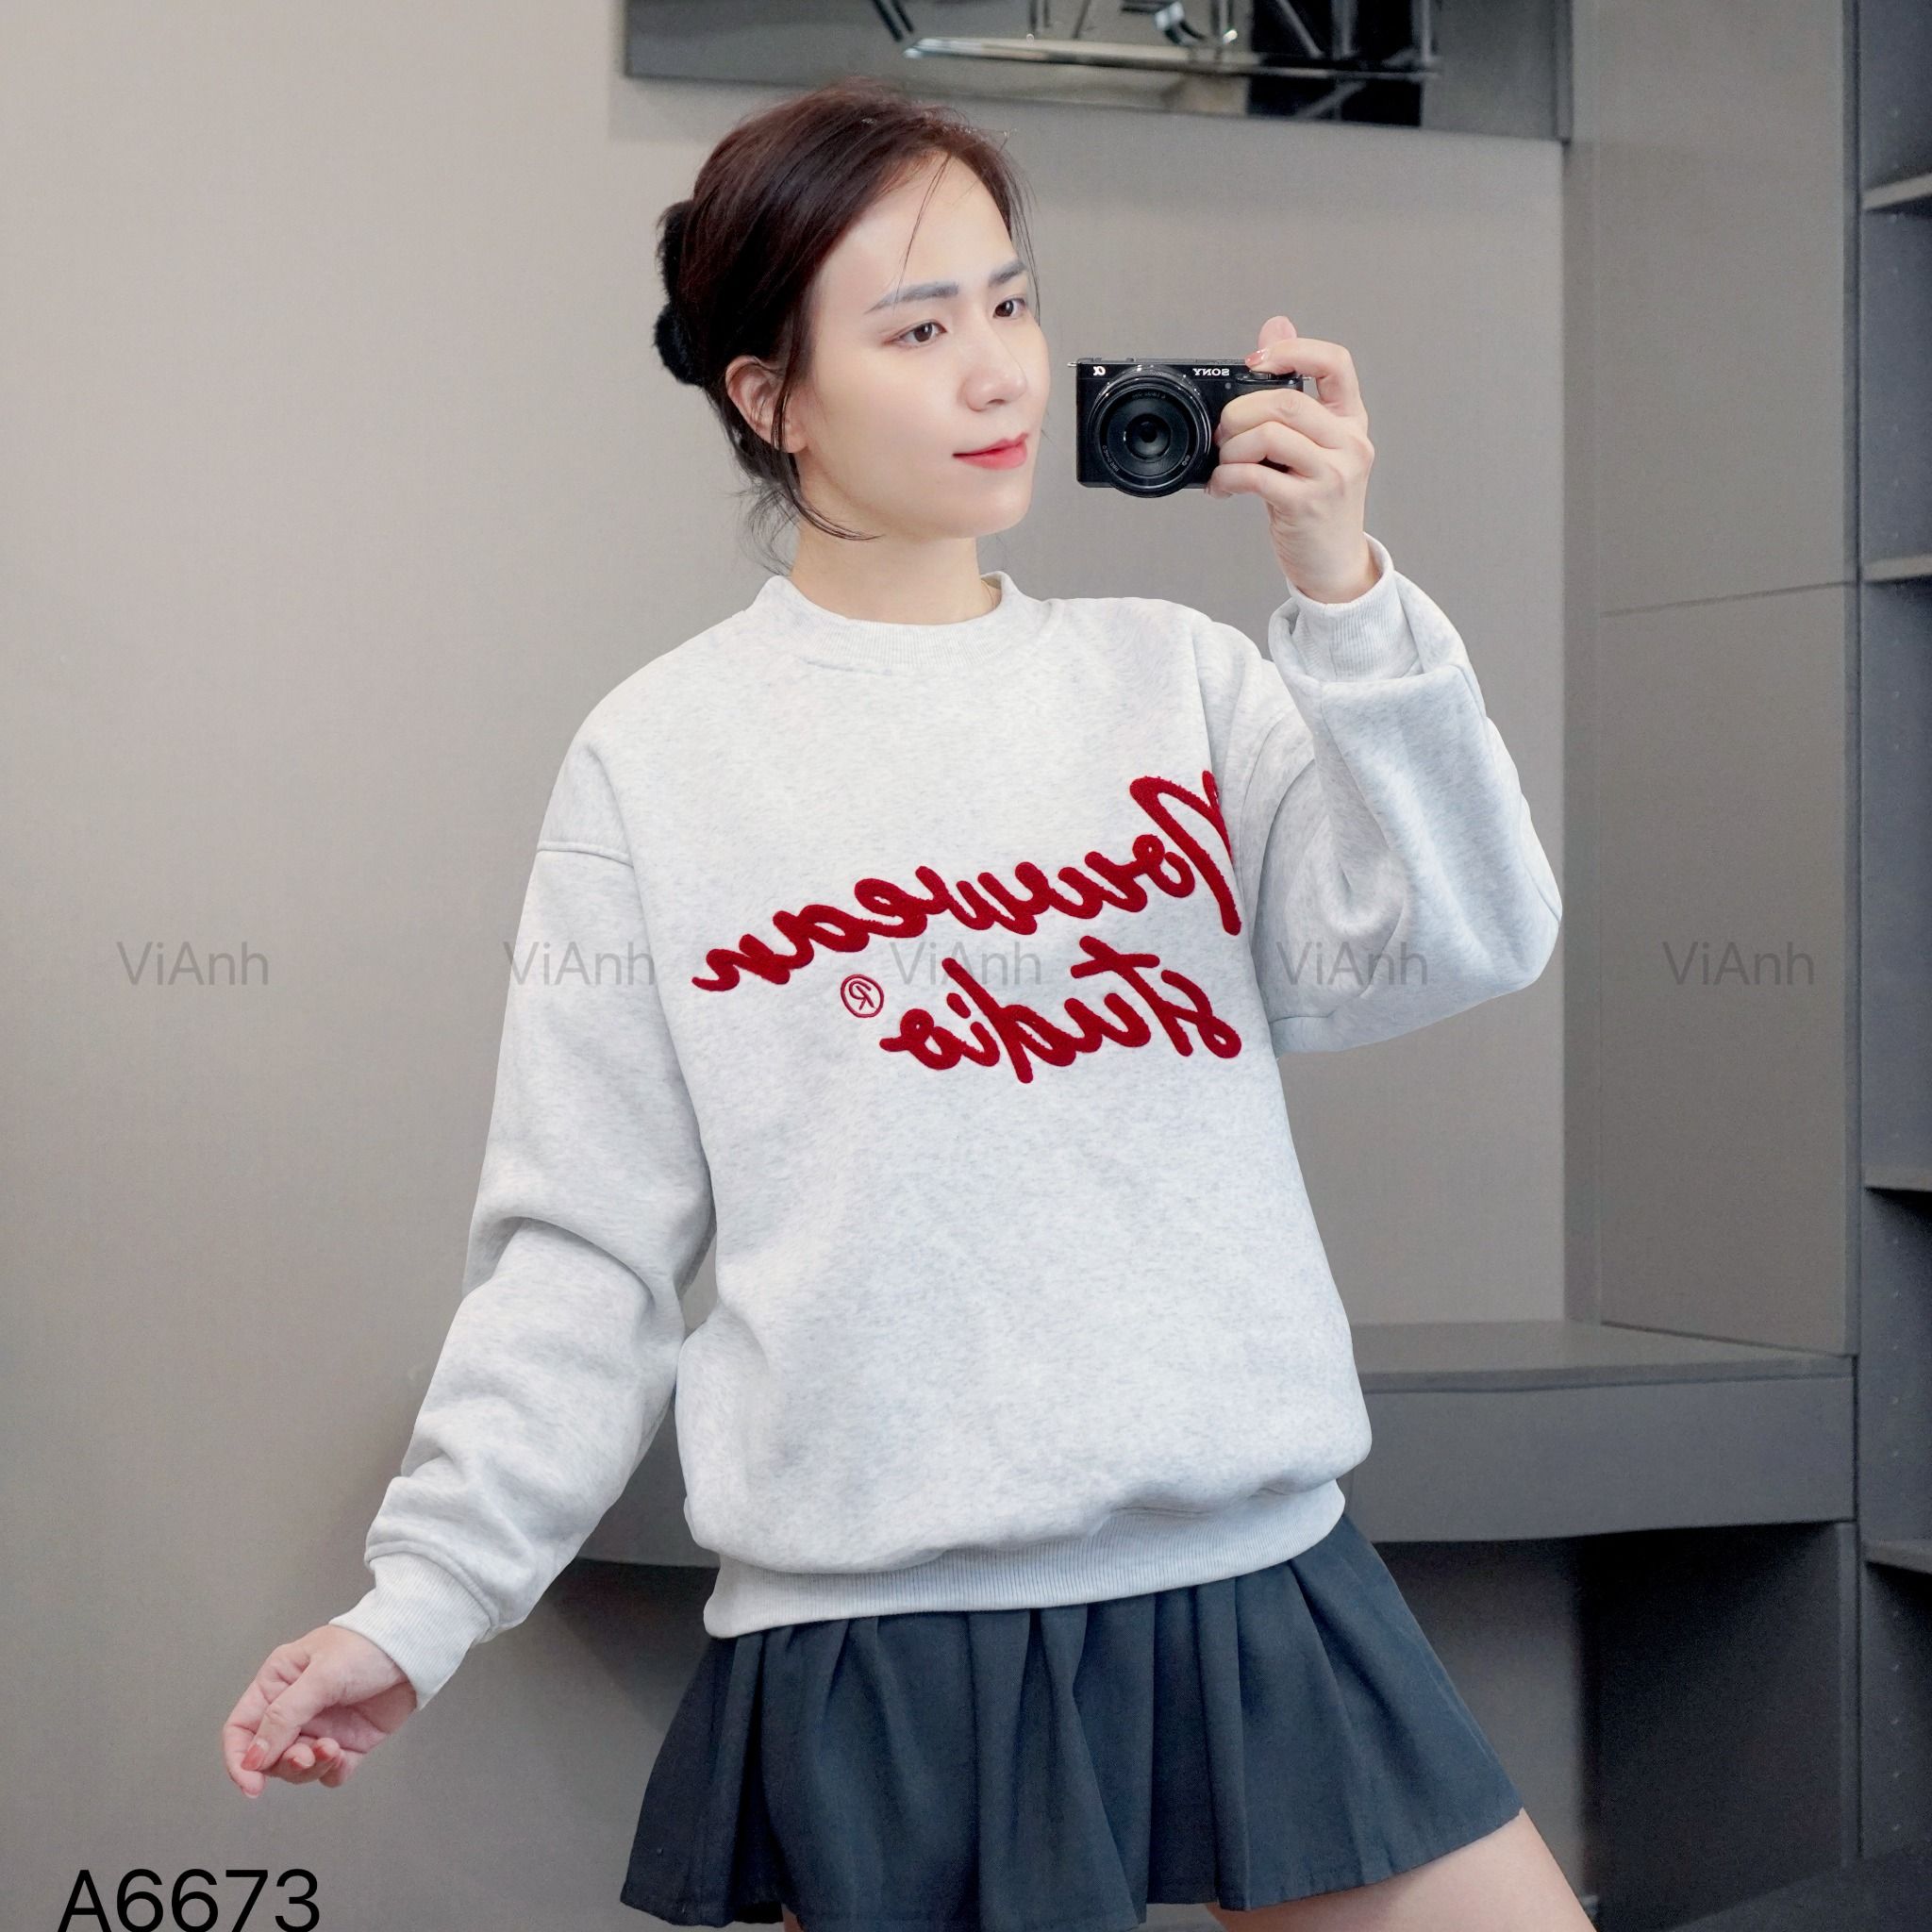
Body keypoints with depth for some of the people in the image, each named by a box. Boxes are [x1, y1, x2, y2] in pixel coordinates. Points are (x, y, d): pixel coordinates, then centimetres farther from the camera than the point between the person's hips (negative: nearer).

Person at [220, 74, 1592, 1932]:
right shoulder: (658, 759, 1)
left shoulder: (1179, 679, 6)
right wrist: (420, 1602, -5)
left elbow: (1458, 950, -6)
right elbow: (583, 1249, 1)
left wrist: (1342, 592, -16)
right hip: (875, 1626, -2)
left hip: (1255, 1576, 3)